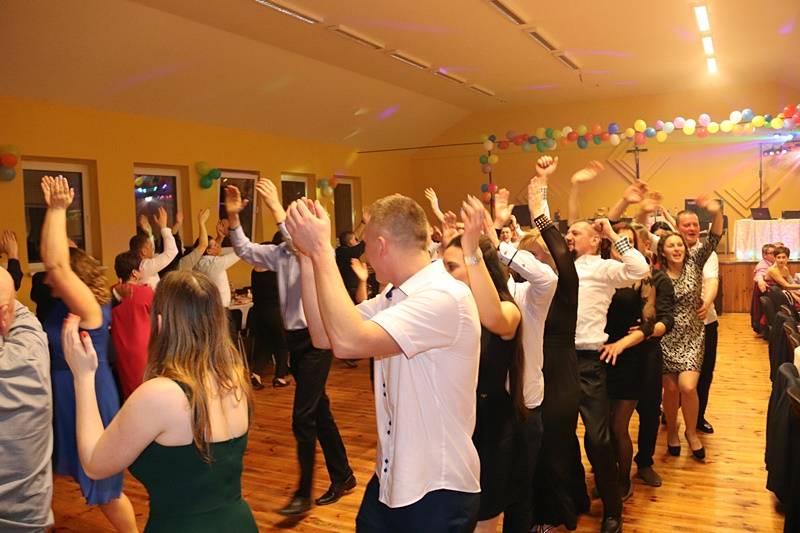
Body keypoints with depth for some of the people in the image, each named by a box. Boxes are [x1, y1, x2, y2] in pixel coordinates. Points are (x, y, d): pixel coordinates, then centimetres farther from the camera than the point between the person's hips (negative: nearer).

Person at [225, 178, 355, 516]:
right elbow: (245, 251, 5)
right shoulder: (281, 252, 8)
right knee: (319, 412, 15)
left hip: (316, 339, -7)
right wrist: (233, 218, -9)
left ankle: (303, 493, 7)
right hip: (295, 339, 7)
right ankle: (343, 477, 30)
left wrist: (276, 210, -34)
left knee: (302, 417, -8)